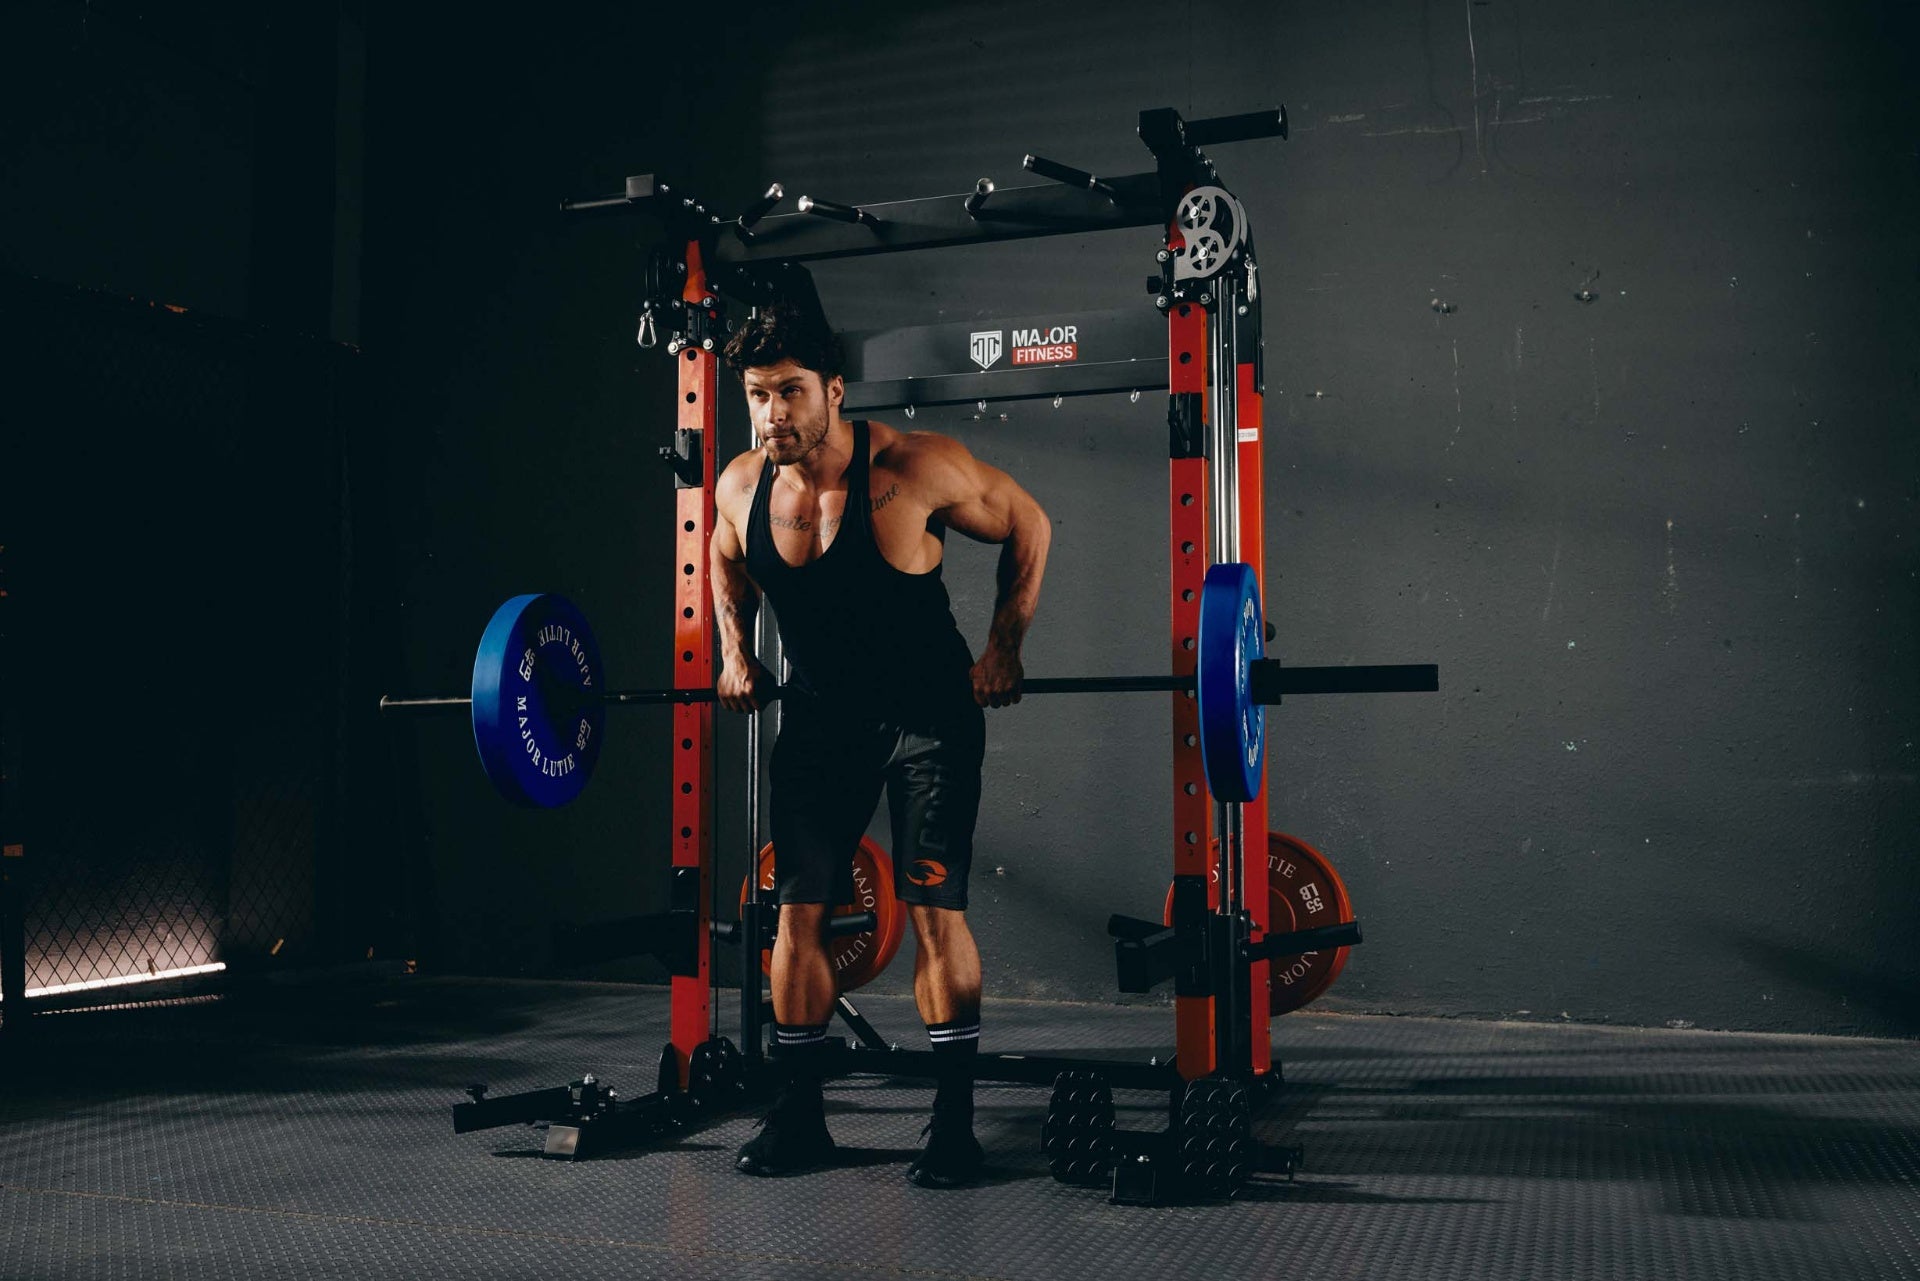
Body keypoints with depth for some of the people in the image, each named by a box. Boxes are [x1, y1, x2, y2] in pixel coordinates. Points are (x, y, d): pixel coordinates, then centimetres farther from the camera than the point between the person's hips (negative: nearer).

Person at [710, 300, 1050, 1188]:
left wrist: (1003, 647, -10)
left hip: (928, 710, -4)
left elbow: (1027, 525, -8)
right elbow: (725, 558, 16)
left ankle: (953, 1121, 2)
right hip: (819, 713, 4)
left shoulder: (915, 467, -23)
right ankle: (799, 1114, 14)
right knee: (798, 910, 2)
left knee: (933, 907, -9)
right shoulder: (741, 486, -10)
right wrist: (735, 652, 8)